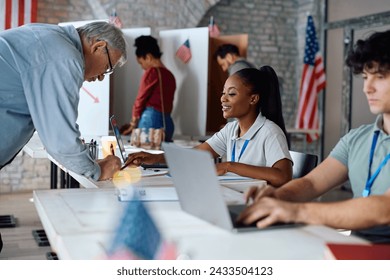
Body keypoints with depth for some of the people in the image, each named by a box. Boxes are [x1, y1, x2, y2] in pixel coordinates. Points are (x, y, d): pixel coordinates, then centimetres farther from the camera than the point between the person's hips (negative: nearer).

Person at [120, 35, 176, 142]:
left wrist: (133, 123, 11)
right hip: (168, 123, 7)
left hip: (151, 120, -7)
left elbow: (141, 99, -2)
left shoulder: (152, 72, -5)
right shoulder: (170, 75, 16)